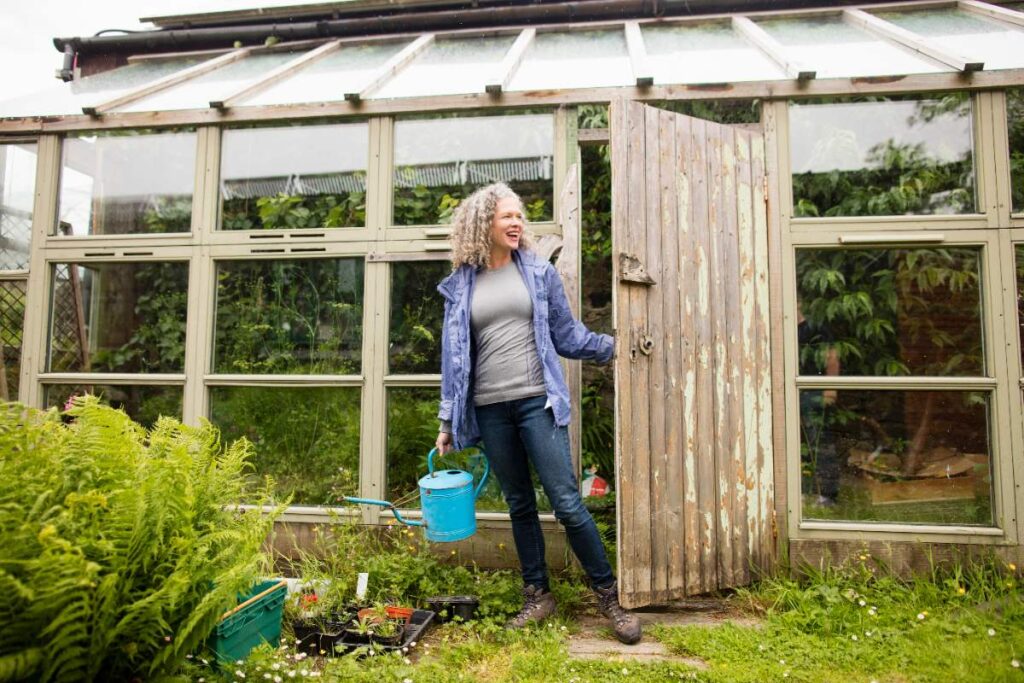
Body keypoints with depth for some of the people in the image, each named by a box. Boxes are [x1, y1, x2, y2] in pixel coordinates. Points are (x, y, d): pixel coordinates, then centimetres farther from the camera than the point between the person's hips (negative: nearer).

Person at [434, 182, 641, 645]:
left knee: (566, 502, -4)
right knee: (519, 506, 13)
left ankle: (608, 594, 13)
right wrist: (448, 420, 9)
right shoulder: (461, 284, 7)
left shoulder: (539, 271, 5)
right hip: (489, 411, 2)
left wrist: (613, 346, -5)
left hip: (537, 402, -2)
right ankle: (537, 595, 28)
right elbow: (454, 356, 9)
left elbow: (566, 333, 7)